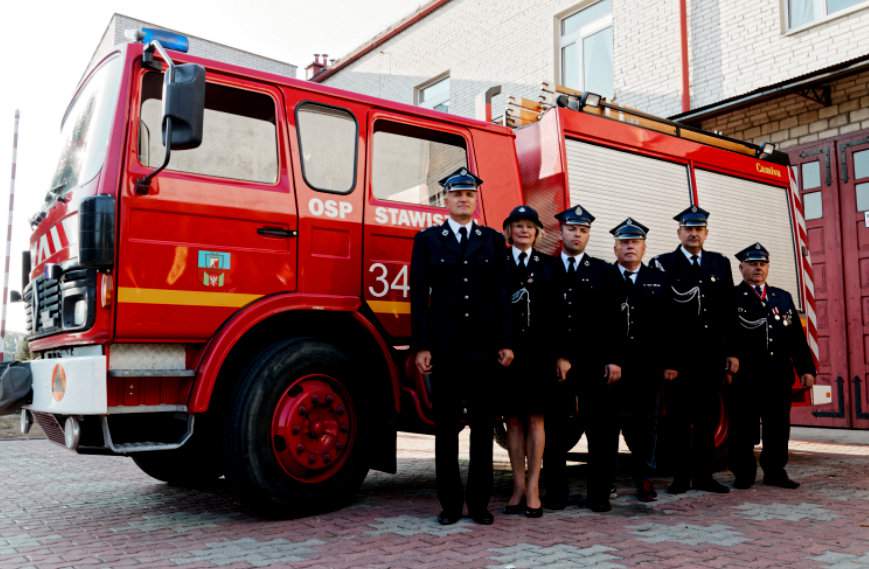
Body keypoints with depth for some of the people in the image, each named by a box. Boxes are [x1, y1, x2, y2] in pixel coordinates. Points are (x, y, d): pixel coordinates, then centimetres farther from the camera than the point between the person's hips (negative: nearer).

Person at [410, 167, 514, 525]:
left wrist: (504, 343, 0)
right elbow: (418, 296, 1)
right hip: (443, 346, -1)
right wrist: (421, 346, -6)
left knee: (483, 425, 6)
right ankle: (450, 502, 14)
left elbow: (501, 294, 6)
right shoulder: (427, 240, 6)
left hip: (483, 347, 1)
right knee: (446, 426, 5)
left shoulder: (493, 240, 10)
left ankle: (479, 501, 15)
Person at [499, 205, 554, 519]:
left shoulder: (549, 264, 9)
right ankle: (518, 486, 15)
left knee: (535, 418, 4)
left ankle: (533, 488, 9)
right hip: (508, 349, 0)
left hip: (539, 350, 0)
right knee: (513, 418, 6)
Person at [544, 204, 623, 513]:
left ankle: (599, 493, 10)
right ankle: (556, 491, 12)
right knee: (554, 428, 3)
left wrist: (614, 359, -3)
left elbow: (613, 320, 5)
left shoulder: (604, 271, 11)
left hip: (595, 362, 1)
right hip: (553, 362, -1)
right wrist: (555, 356, -7)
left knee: (601, 427, 1)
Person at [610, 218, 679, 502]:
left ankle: (644, 477, 17)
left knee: (647, 420, 7)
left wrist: (670, 362, -1)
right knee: (625, 419, 3)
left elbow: (667, 324, 5)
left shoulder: (659, 279, 10)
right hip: (615, 363, -2)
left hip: (649, 363, 2)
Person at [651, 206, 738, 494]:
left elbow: (729, 311, 10)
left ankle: (703, 474, 17)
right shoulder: (663, 264, 1)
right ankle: (681, 476, 10)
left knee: (707, 415, 8)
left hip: (713, 353, 4)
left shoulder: (720, 263, 12)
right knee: (680, 416, 2)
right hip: (679, 354, -3)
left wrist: (732, 351, 6)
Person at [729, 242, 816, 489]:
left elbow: (797, 336, 14)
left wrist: (806, 368, 8)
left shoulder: (783, 297, 17)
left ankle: (775, 472, 20)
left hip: (780, 374, 5)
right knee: (744, 427, -1)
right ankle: (743, 474, 9)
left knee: (778, 426, 8)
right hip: (745, 376, -4)